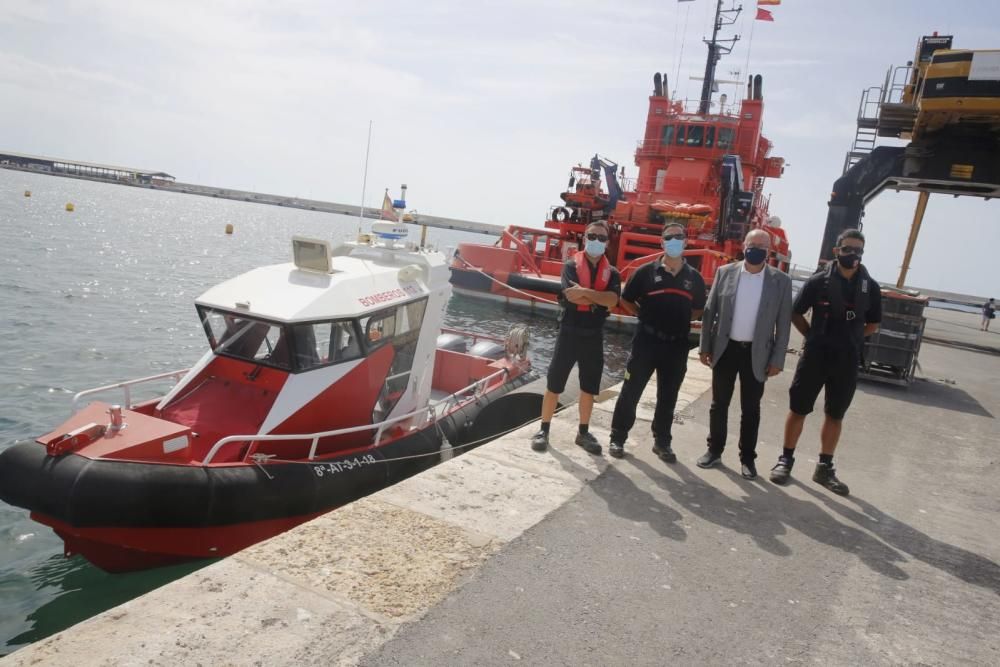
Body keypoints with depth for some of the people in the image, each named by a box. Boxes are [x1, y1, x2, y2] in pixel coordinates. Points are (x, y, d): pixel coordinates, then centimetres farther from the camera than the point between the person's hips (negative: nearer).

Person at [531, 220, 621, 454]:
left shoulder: (612, 273, 5)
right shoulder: (572, 265, -3)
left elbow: (613, 300, -13)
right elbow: (571, 295, -19)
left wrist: (584, 291, -21)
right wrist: (600, 299, -13)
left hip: (594, 335, 3)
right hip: (569, 332, -3)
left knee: (589, 387, 11)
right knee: (554, 384, 2)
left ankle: (584, 432, 24)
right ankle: (543, 430, 13)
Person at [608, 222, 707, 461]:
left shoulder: (694, 278, 5)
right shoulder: (646, 271, -3)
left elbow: (698, 309, 18)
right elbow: (626, 300, 6)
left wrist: (680, 320, 6)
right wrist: (645, 316, 0)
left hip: (677, 346, 3)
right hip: (646, 341, -2)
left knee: (668, 397, 12)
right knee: (631, 391, 2)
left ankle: (662, 442, 25)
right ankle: (618, 438, 14)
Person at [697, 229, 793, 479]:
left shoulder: (781, 280, -3)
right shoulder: (725, 272, -1)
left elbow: (783, 323, -1)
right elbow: (710, 311, 2)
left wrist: (777, 359, -4)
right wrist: (705, 347, 0)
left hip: (757, 353, -1)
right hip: (726, 348, 1)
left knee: (751, 409, 8)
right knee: (719, 404, 10)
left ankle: (747, 457, 21)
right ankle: (714, 450, 24)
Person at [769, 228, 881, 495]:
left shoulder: (870, 287, 1)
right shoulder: (819, 281, -6)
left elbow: (872, 324, 13)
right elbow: (796, 314, 3)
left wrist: (849, 339, 5)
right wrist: (814, 336, -1)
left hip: (847, 361, 3)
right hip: (815, 356, -2)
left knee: (835, 415, 11)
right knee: (798, 409, 5)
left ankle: (825, 468, 22)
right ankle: (786, 460, 18)